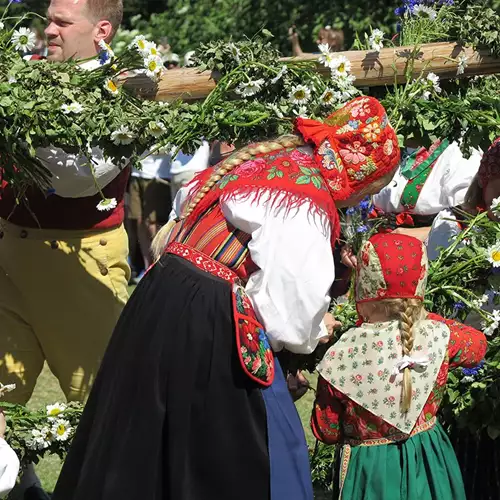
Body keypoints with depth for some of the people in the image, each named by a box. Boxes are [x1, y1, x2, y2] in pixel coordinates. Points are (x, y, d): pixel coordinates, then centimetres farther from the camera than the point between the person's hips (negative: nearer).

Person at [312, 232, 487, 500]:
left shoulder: (342, 356, -23)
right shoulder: (440, 337, -16)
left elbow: (327, 433, -9)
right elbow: (479, 344, 10)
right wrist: (425, 317, 12)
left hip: (369, 467, -2)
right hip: (428, 462, 3)